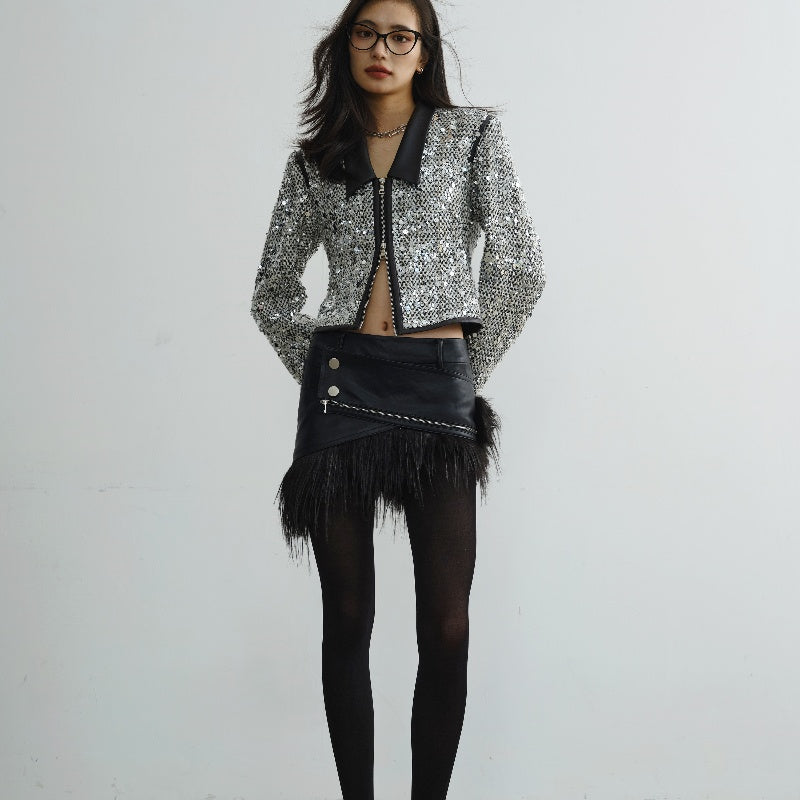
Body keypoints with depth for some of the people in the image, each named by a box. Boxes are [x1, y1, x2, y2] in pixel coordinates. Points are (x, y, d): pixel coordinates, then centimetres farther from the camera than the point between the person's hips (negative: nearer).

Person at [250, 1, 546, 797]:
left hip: (435, 387, -1)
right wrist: (315, 370, 8)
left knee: (446, 625, -4)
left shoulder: (472, 134, 7)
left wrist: (469, 376, 2)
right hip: (341, 388, 2)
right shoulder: (315, 158, 13)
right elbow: (273, 289, 20)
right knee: (347, 618, 5)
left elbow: (520, 269, 4)